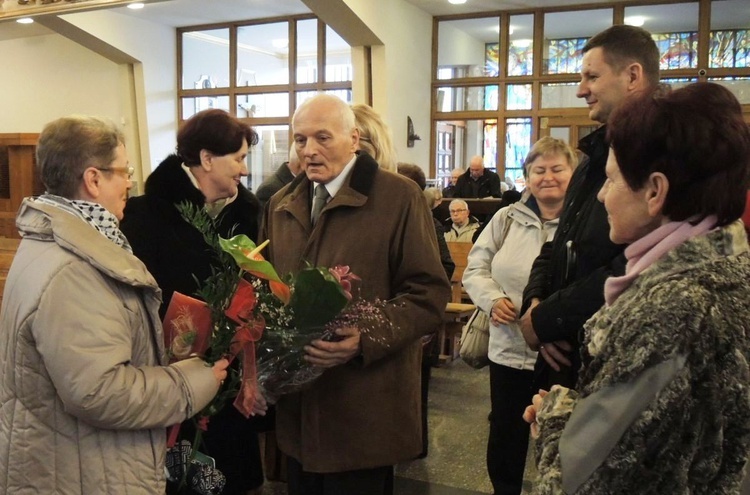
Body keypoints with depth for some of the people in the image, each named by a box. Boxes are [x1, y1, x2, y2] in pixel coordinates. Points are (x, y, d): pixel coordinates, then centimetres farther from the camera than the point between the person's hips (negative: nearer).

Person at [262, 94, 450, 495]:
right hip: (297, 405, 5)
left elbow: (429, 293, -11)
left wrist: (366, 340, -24)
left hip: (365, 410, -5)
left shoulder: (399, 197, -8)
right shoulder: (280, 205, 11)